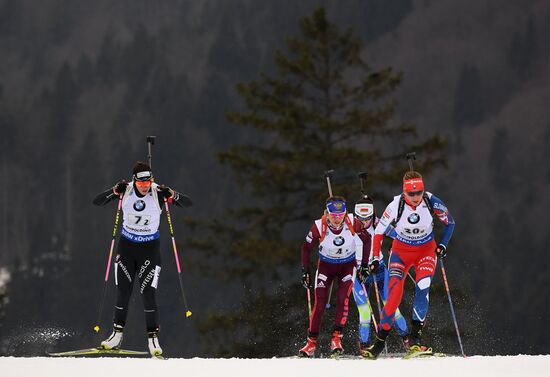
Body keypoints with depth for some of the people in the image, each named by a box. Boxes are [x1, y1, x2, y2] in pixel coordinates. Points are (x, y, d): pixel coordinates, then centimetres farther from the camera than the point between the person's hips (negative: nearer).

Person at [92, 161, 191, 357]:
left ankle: (153, 338, -2)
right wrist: (114, 192, -27)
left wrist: (172, 195, -37)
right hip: (126, 245, 2)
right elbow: (97, 202, -11)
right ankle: (117, 336, 16)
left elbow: (187, 203, -18)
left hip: (150, 248, -2)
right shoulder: (125, 190, -10)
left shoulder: (158, 193, -16)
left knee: (148, 293, -9)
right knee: (123, 293, 4)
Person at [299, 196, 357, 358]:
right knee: (320, 303, -9)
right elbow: (306, 247, -9)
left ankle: (336, 338, -14)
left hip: (347, 265, 0)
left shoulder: (352, 222, -24)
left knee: (342, 300, -19)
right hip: (326, 265, 0)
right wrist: (305, 271, -11)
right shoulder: (319, 226, -25)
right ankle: (311, 343, -3)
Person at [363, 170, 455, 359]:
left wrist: (443, 245, -13)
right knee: (395, 293, -16)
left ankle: (415, 337, -22)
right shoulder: (396, 206, -21)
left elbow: (450, 222, -1)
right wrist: (375, 259, -10)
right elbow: (379, 232, -8)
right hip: (401, 251, 0)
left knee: (423, 287, -26)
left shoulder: (432, 202, -19)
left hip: (426, 250, 0)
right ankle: (380, 340, -5)